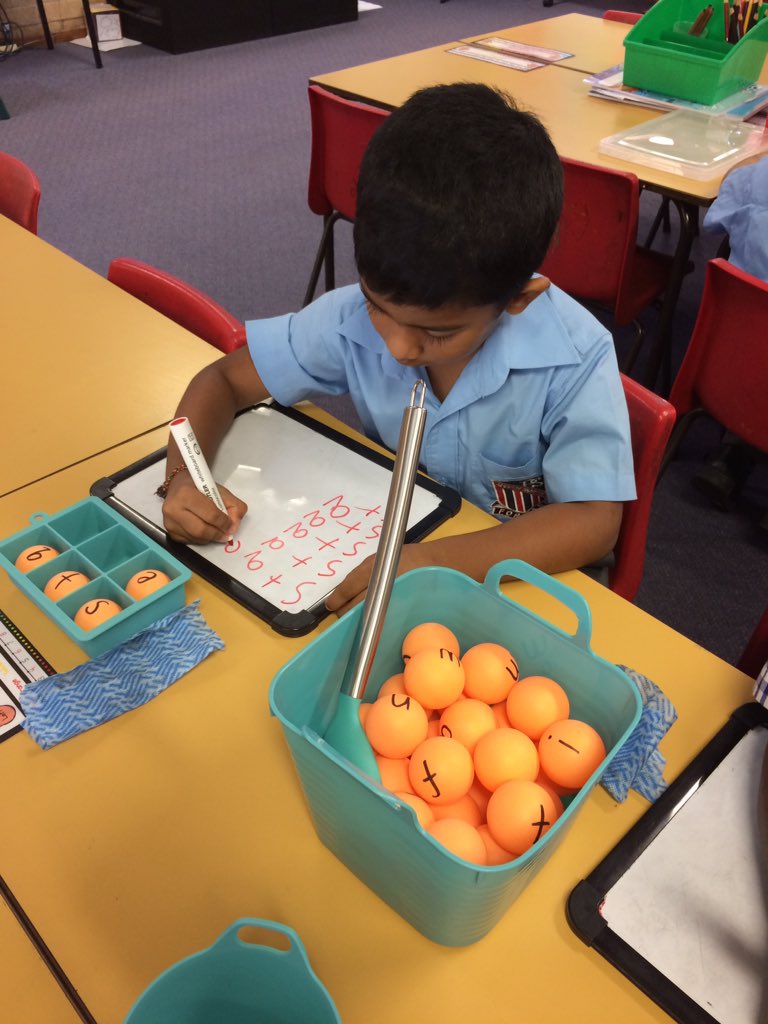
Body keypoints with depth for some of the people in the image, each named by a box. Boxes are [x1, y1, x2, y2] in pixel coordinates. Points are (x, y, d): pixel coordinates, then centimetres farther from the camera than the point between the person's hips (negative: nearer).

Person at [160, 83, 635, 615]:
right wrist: (184, 475, -23)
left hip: (517, 571, -2)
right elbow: (224, 379, -4)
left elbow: (595, 521, -24)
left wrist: (435, 563, -37)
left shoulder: (574, 358, -23)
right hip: (382, 551, 3)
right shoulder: (353, 317, -15)